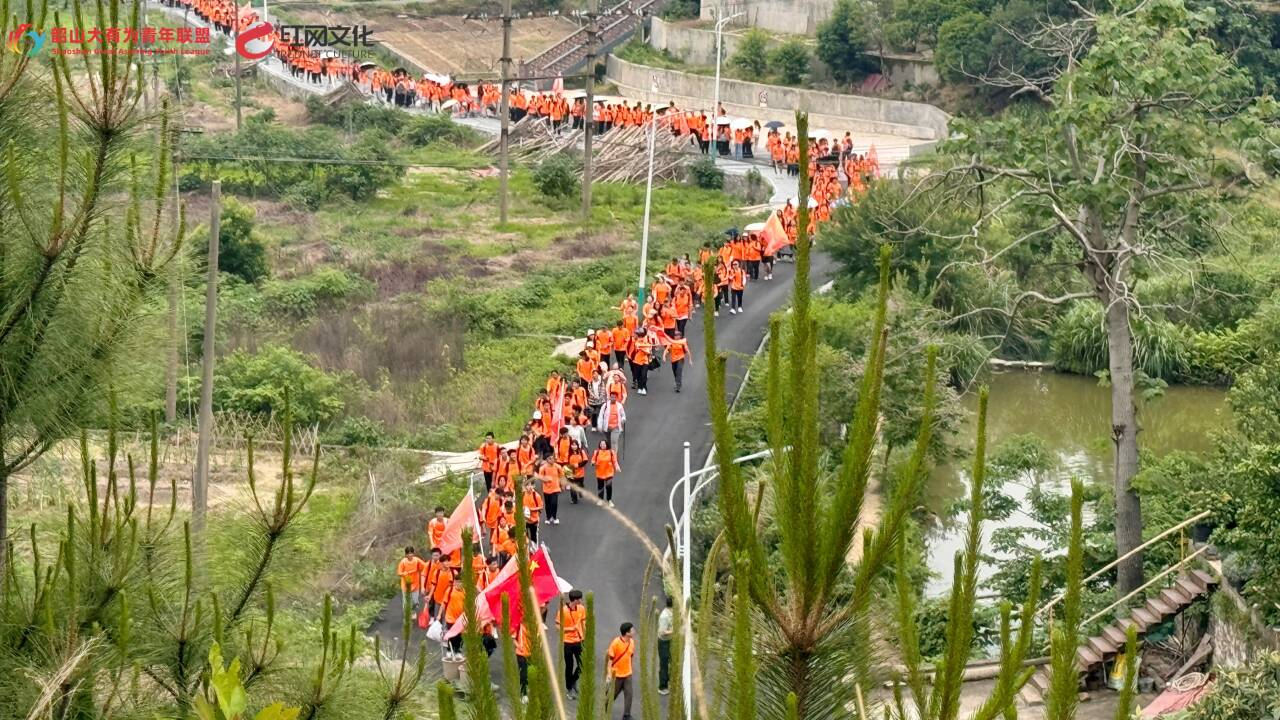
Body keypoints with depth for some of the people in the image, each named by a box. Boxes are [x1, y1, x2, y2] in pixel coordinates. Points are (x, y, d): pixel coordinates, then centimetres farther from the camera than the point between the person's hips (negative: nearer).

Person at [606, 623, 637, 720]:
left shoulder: (632, 641, -2)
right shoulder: (616, 643, -21)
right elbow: (610, 658, -17)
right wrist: (608, 673, -20)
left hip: (627, 674, 5)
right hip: (616, 674, -5)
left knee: (629, 694, -2)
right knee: (612, 694, 10)